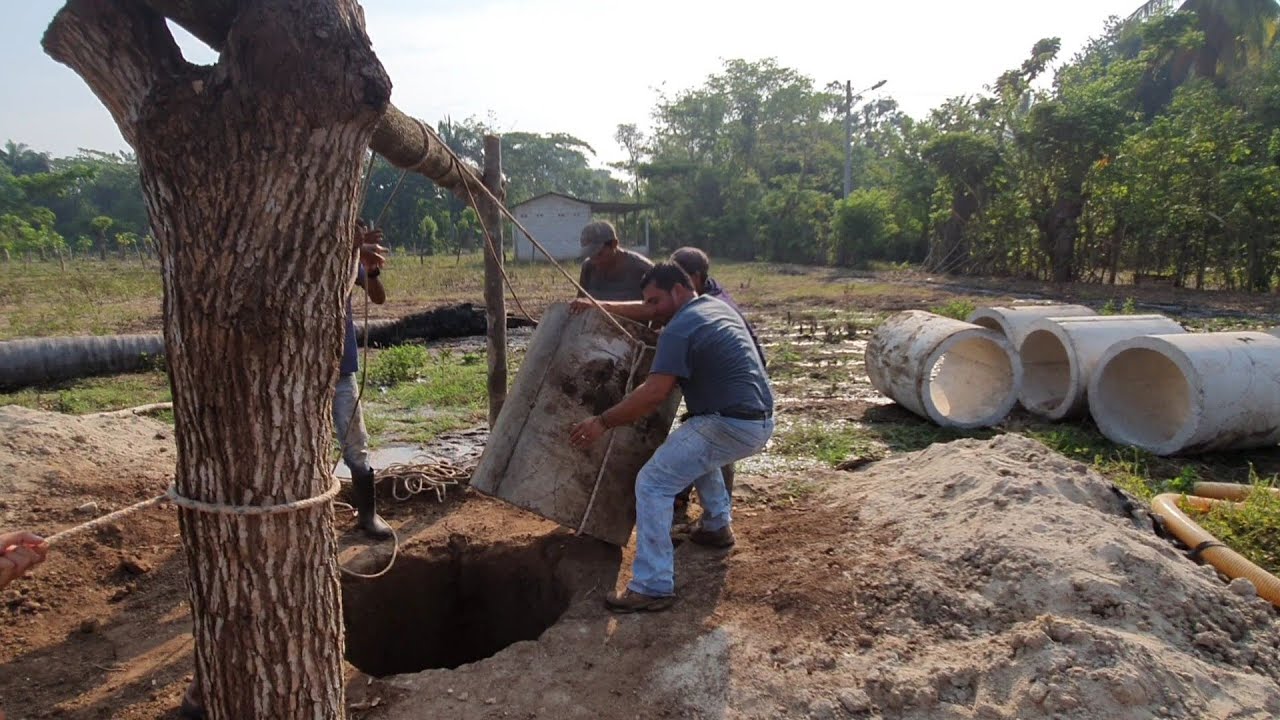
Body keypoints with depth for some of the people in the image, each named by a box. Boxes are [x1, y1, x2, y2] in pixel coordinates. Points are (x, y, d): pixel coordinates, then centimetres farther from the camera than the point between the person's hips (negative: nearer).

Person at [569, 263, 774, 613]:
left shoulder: (679, 330, -13)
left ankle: (653, 587, -8)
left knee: (653, 483, -8)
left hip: (732, 426, -10)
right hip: (760, 422, 10)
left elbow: (653, 394, -20)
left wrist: (603, 422, -12)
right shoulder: (716, 305, 16)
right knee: (697, 452, 38)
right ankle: (718, 526, 41)